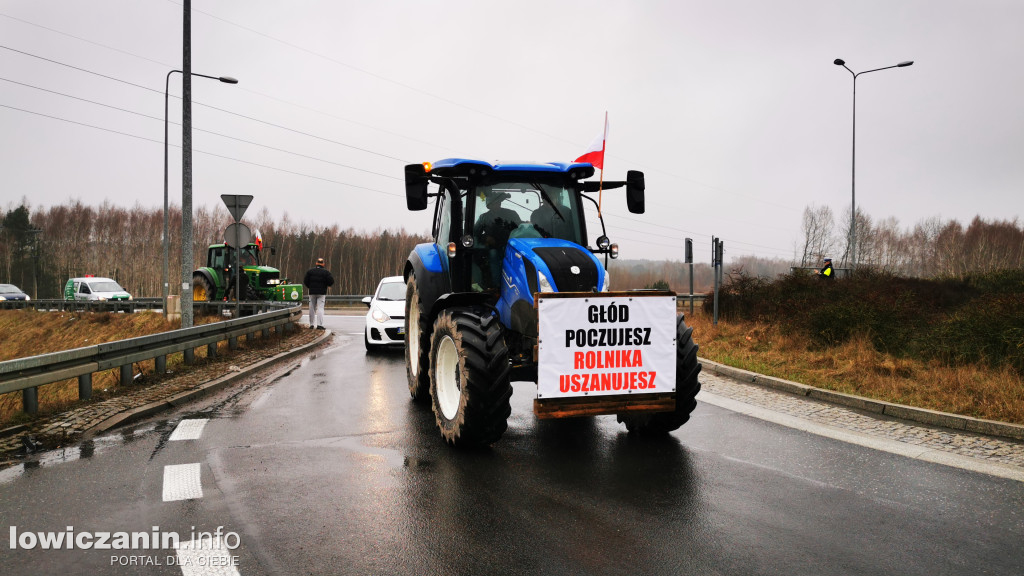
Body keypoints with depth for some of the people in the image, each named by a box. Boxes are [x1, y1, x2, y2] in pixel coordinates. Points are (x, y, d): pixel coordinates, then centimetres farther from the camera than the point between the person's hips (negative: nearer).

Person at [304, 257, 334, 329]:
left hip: (312, 292, 2)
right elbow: (331, 281, -8)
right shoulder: (326, 272, -2)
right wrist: (328, 285, 13)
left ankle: (311, 324, 11)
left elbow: (305, 281, 1)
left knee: (312, 308, 10)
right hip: (321, 293, -2)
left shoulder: (310, 271, 4)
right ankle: (319, 324, -14)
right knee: (320, 308, -5)